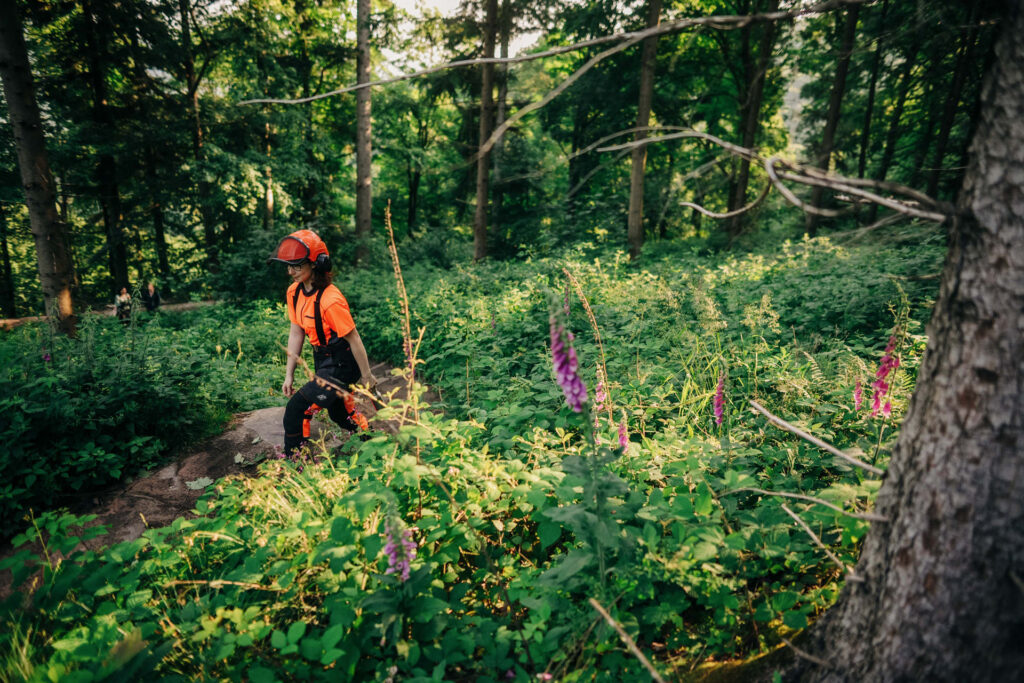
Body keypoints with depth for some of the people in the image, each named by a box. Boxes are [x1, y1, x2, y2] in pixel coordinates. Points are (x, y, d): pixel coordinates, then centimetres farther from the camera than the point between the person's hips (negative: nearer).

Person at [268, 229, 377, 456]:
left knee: (296, 408, -12)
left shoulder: (330, 300, -29)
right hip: (323, 361, 9)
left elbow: (354, 339, -21)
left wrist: (366, 376, -12)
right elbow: (296, 332, 3)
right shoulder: (294, 293, -4)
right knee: (338, 413, 25)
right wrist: (289, 375, 3)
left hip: (341, 365, -9)